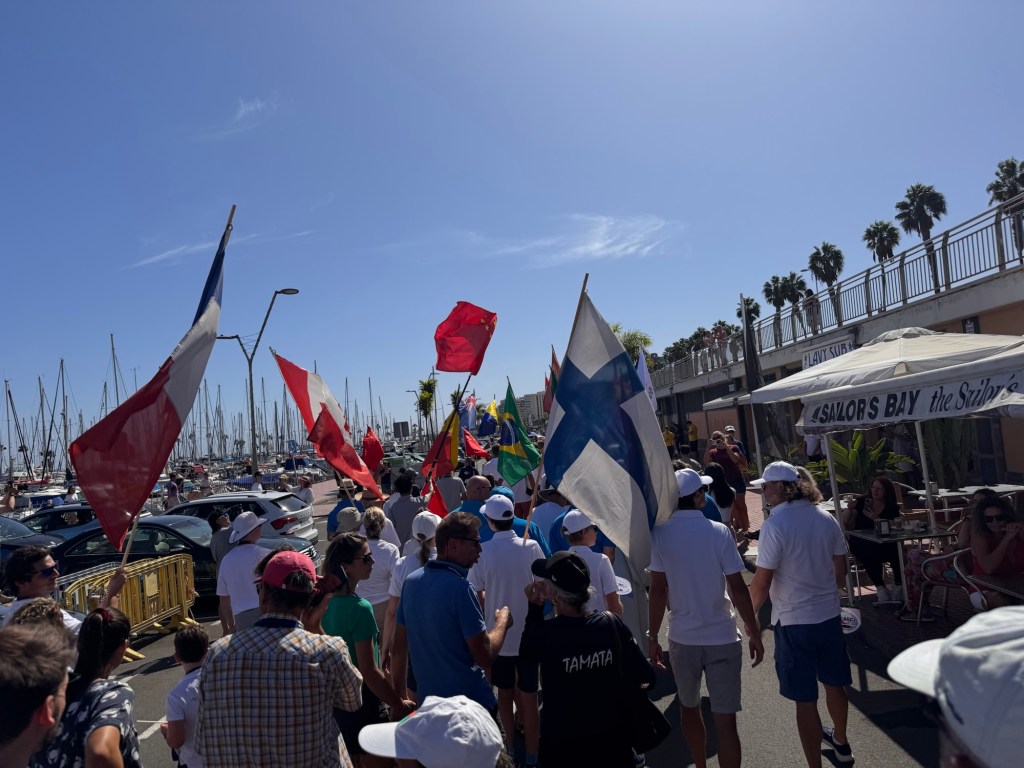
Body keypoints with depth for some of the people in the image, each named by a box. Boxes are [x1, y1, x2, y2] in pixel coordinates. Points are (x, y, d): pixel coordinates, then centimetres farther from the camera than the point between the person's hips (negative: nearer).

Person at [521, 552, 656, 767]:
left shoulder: (545, 633, -22)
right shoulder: (612, 623, -17)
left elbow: (526, 653, 1)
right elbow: (645, 677, -12)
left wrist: (535, 608, -2)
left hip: (562, 744, -1)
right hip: (611, 738, 2)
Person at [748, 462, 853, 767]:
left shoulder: (775, 524, -20)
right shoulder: (826, 519, -1)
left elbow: (762, 582, -19)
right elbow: (841, 570, 9)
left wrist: (750, 615, -3)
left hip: (794, 622, -7)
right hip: (829, 616, 7)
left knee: (805, 700, 4)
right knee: (834, 684, 25)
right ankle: (841, 743, 47)